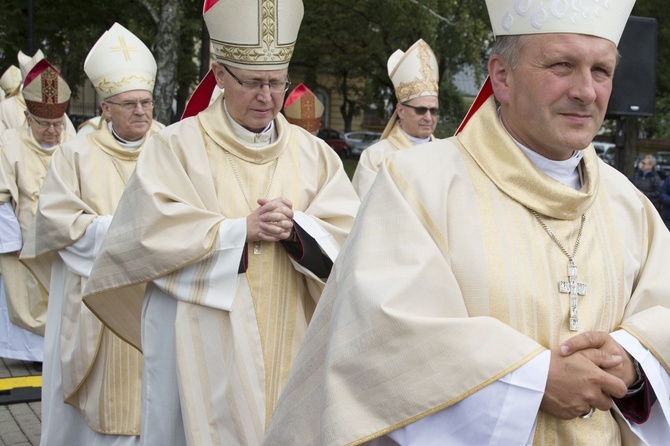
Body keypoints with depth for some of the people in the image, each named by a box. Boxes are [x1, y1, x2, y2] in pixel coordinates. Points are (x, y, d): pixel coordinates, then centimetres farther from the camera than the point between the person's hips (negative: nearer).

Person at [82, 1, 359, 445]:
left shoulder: (312, 153, 7)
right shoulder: (178, 145, -2)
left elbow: (348, 237, 0)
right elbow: (151, 234, -12)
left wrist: (295, 227, -18)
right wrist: (241, 229, -15)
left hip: (286, 343, 3)